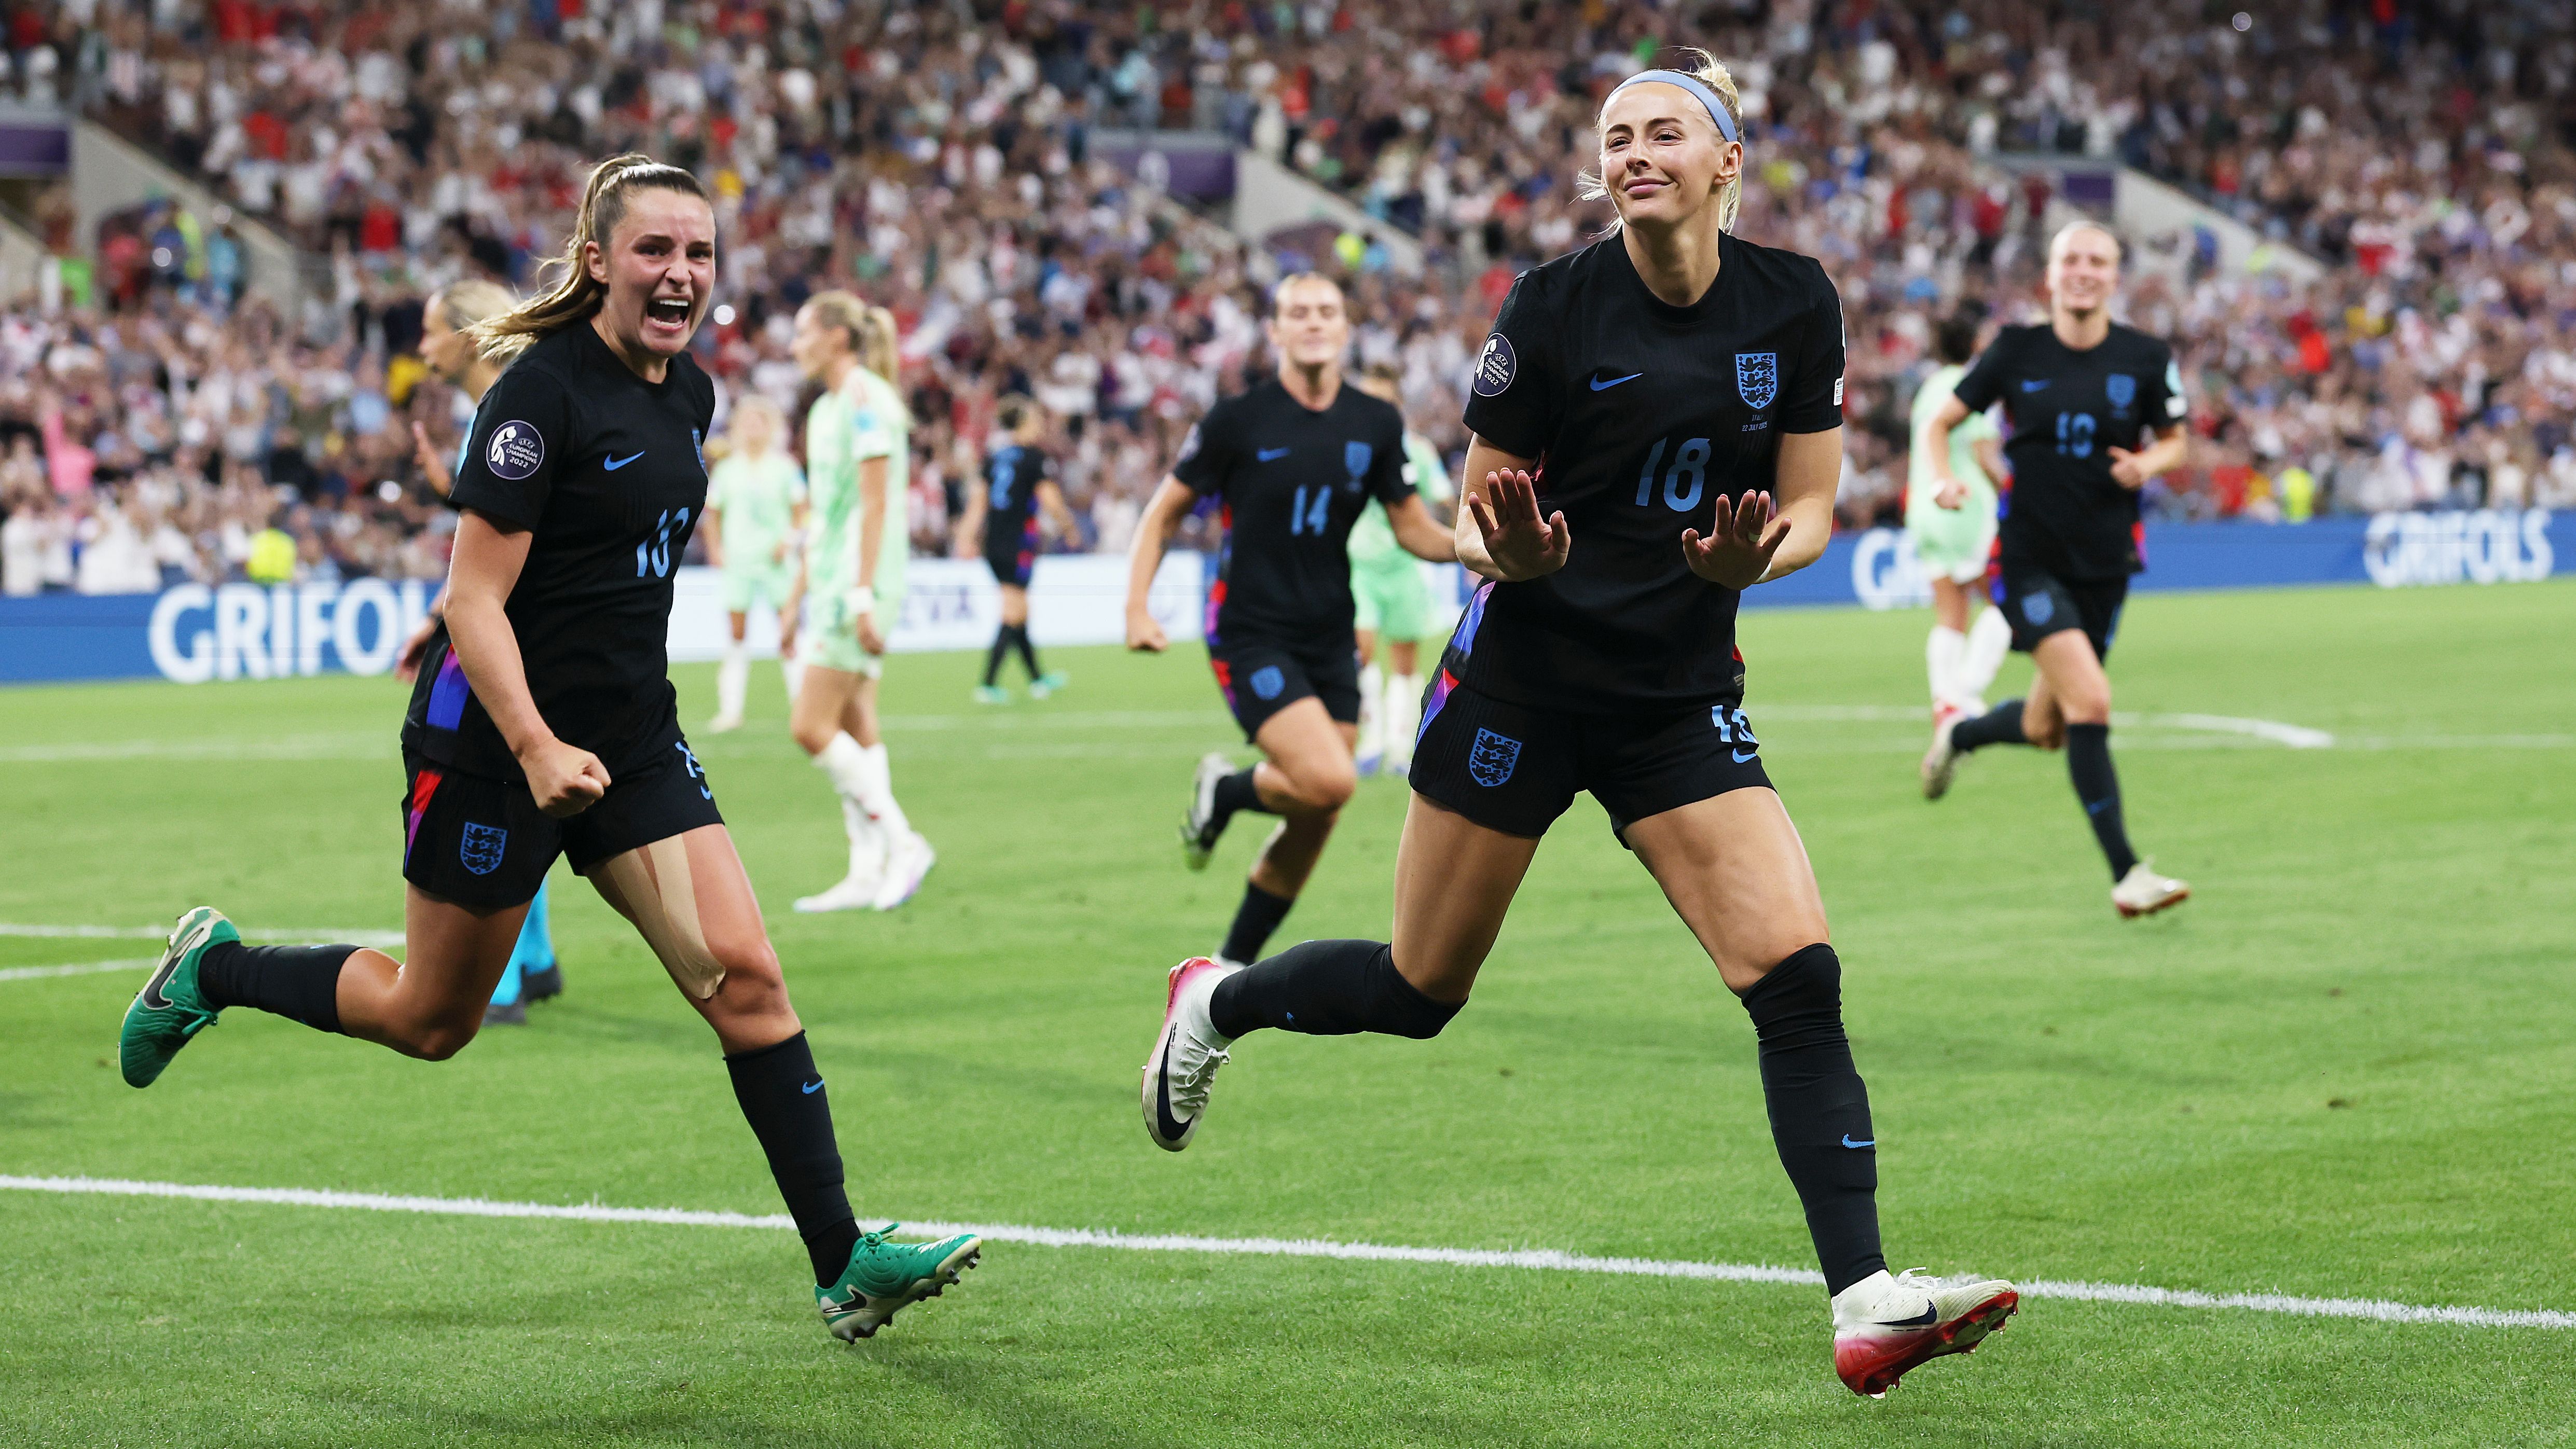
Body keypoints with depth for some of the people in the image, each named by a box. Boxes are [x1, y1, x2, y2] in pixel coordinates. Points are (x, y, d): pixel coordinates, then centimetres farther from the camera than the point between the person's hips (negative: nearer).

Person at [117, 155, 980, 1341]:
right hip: (496, 740, -6)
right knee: (430, 1022, 8)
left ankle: (844, 1263, -6)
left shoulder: (688, 393, 6)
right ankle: (214, 970, 33)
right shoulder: (543, 390, -18)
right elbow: (477, 597, -20)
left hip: (633, 739, 7)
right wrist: (537, 747, -29)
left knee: (743, 975, -7)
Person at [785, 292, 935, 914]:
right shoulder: (824, 409, 16)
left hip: (862, 582, -9)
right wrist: (799, 597, 21)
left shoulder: (865, 401, -12)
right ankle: (868, 874, 7)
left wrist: (861, 594, -22)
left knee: (812, 726, -11)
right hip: (831, 583, 9)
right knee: (854, 731, 7)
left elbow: (874, 503, -18)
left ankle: (902, 844, -5)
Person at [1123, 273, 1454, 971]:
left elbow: (1412, 527, 11)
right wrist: (1137, 607, -10)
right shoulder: (1237, 421, -8)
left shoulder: (1376, 424, 4)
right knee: (1328, 781, -23)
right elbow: (1165, 512, 1)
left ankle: (1236, 963, 22)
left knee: (1313, 824, 4)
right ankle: (1225, 792, 8)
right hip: (1252, 637, -5)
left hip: (1330, 641, 5)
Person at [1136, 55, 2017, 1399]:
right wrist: (1504, 549, -27)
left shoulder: (1794, 303, -3)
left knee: (1800, 978, -14)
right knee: (1418, 992, 8)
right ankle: (1216, 1003, 40)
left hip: (1683, 695, 3)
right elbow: (1475, 505, -4)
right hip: (1524, 673, -2)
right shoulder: (1554, 305, -12)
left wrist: (1755, 555, -18)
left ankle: (1865, 1305, -16)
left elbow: (1809, 507, 4)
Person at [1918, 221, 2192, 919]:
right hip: (2029, 554, -3)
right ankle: (2126, 873, -17)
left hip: (2104, 564, 3)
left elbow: (2175, 440, 12)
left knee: (2045, 729, 12)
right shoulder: (2017, 351, -4)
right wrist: (1942, 477, -13)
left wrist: (2149, 463, -10)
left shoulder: (2146, 359, -2)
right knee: (2090, 700, -20)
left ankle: (1959, 735, 47)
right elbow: (1942, 421, 7)